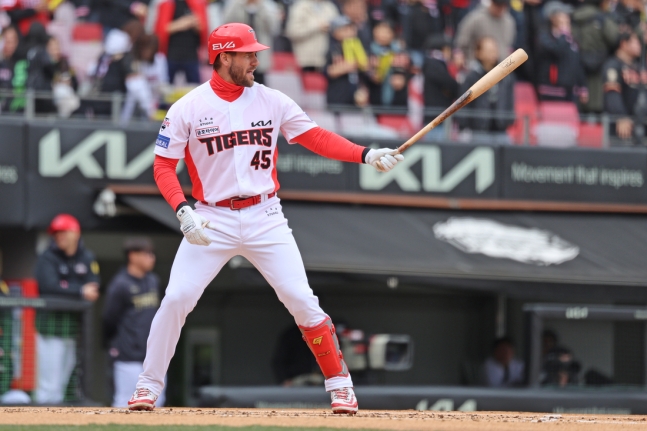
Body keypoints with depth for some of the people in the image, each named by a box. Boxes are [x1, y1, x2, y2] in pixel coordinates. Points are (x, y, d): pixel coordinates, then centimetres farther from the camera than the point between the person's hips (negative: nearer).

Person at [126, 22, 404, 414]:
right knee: (176, 299, -9)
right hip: (212, 220, -1)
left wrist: (367, 155, -8)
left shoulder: (272, 100, 3)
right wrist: (183, 212, -19)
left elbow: (314, 136, 5)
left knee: (302, 300, -4)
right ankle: (149, 386, 4)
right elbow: (164, 166, -3)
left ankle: (339, 383, 7)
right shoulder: (188, 108, -4)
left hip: (265, 217, 1)